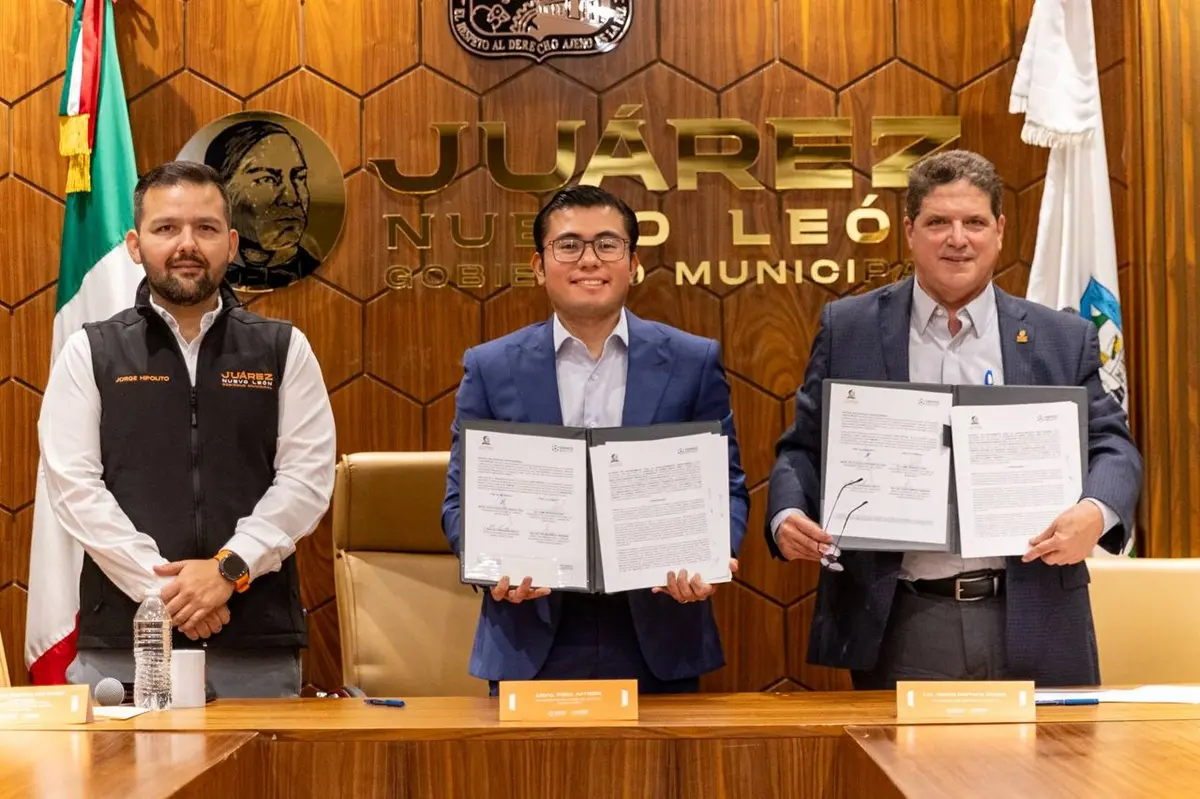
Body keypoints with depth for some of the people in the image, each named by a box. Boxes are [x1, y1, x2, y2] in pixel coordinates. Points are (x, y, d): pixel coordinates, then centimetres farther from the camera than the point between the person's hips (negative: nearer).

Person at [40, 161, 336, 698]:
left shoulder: (284, 350, 9)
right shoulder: (90, 353, 8)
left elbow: (308, 477, 1)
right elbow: (73, 485, -1)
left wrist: (229, 568, -11)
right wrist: (161, 584, -11)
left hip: (258, 639, 0)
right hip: (121, 639, 0)